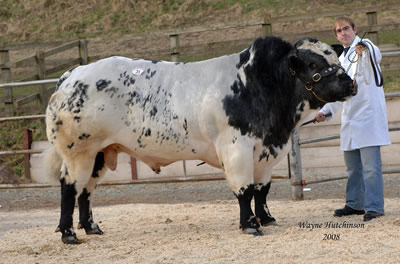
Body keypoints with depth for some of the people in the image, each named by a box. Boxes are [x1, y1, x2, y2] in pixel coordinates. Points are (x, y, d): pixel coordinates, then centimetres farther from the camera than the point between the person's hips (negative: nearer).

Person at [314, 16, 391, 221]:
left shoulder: (365, 47, -5)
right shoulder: (342, 59, 20)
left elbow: (375, 56, -30)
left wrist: (365, 49, -52)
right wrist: (325, 111, 15)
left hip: (369, 116, -8)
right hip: (350, 119, 8)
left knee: (370, 165, -13)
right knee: (352, 165, 13)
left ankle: (374, 206, -13)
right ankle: (355, 204, 22)